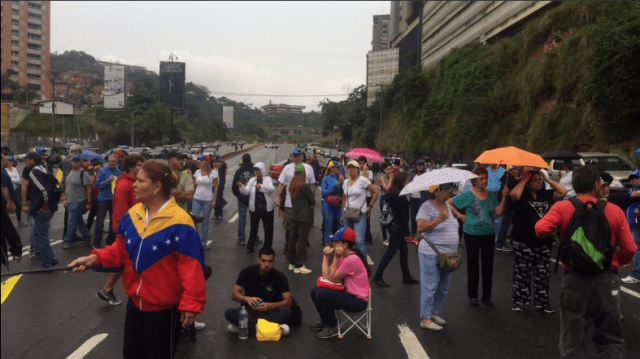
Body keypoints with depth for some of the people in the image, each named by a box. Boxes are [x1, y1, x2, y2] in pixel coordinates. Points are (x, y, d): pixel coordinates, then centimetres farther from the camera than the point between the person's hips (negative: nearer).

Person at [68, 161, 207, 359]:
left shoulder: (179, 222, -24)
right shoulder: (131, 215, -1)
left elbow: (191, 268, -24)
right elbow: (120, 250, 9)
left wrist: (190, 304, -23)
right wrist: (95, 258, -7)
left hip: (163, 307, -7)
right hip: (135, 301, 7)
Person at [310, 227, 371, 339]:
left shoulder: (351, 260, -25)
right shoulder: (343, 256, 5)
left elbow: (333, 279, -17)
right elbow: (326, 276, 0)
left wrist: (336, 257, -18)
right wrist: (326, 256, -5)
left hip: (358, 301, -10)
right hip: (349, 293, 10)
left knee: (322, 294, -22)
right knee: (315, 291, 4)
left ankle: (332, 327, 0)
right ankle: (325, 321, 25)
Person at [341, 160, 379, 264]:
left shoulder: (362, 180, -6)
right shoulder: (346, 182, 12)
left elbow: (376, 192, -3)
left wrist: (369, 206, -4)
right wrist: (343, 214, 17)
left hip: (360, 214, -6)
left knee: (359, 241, -15)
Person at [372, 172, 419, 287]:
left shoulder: (393, 193, 9)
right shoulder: (400, 195, -20)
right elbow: (402, 214, -20)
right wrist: (406, 230, -14)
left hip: (393, 225, 10)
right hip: (397, 226, -10)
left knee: (404, 251, 16)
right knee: (391, 252, -1)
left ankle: (406, 277, 25)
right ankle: (377, 276, 6)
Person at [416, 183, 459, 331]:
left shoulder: (447, 206, 13)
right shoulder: (427, 207, -14)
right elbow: (420, 227, -27)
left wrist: (455, 250, 21)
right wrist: (439, 218, -31)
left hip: (448, 255, 9)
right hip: (431, 254, -8)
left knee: (443, 288, 16)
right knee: (430, 288, -1)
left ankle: (434, 313, 32)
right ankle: (425, 319, 10)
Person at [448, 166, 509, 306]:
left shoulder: (490, 194, 4)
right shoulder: (467, 195, -6)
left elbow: (499, 212, -3)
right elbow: (448, 203, -3)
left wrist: (504, 197, -12)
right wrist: (460, 215, -7)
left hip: (489, 233, 3)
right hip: (472, 234, -3)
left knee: (488, 264, 7)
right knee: (473, 264, 7)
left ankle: (487, 296, 20)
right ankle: (472, 295, 19)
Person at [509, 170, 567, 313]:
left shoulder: (546, 194, 11)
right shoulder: (522, 195, -4)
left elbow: (563, 192, 4)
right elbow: (513, 194, -26)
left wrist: (548, 179, 3)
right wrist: (523, 180, -12)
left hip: (543, 242, 4)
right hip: (523, 242, -4)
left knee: (543, 274, 9)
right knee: (522, 273, 4)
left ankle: (542, 303, 19)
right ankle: (519, 301, 16)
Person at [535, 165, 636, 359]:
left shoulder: (562, 208, -5)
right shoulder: (615, 211, -1)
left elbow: (541, 229, -21)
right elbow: (630, 249, -4)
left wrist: (555, 232, 1)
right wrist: (614, 263, 15)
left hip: (575, 279, -1)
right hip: (608, 281, 1)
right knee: (612, 342, 17)